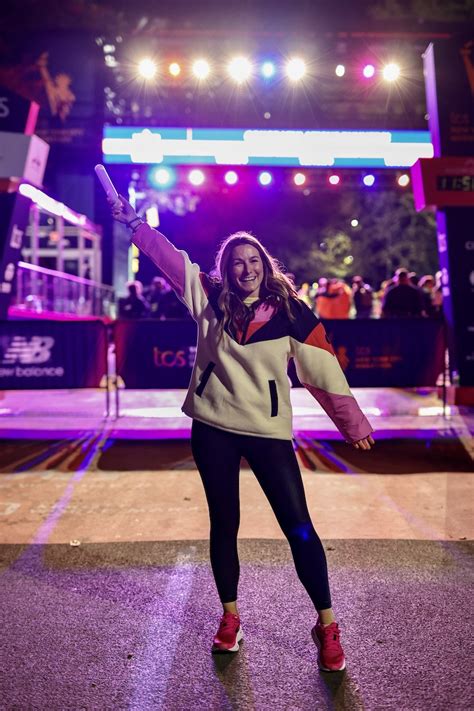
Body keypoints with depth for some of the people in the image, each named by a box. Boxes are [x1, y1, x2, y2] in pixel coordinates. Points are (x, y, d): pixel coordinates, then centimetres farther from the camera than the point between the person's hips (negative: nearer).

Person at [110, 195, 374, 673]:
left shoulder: (291, 312, -4)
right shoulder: (211, 298, 2)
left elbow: (323, 372, -3)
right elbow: (169, 257, 6)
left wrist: (353, 424, -1)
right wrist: (133, 223, 2)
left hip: (269, 432, -2)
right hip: (212, 430, 2)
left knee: (298, 526, -2)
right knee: (223, 524, 12)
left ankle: (326, 625, 15)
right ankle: (230, 617, 30)